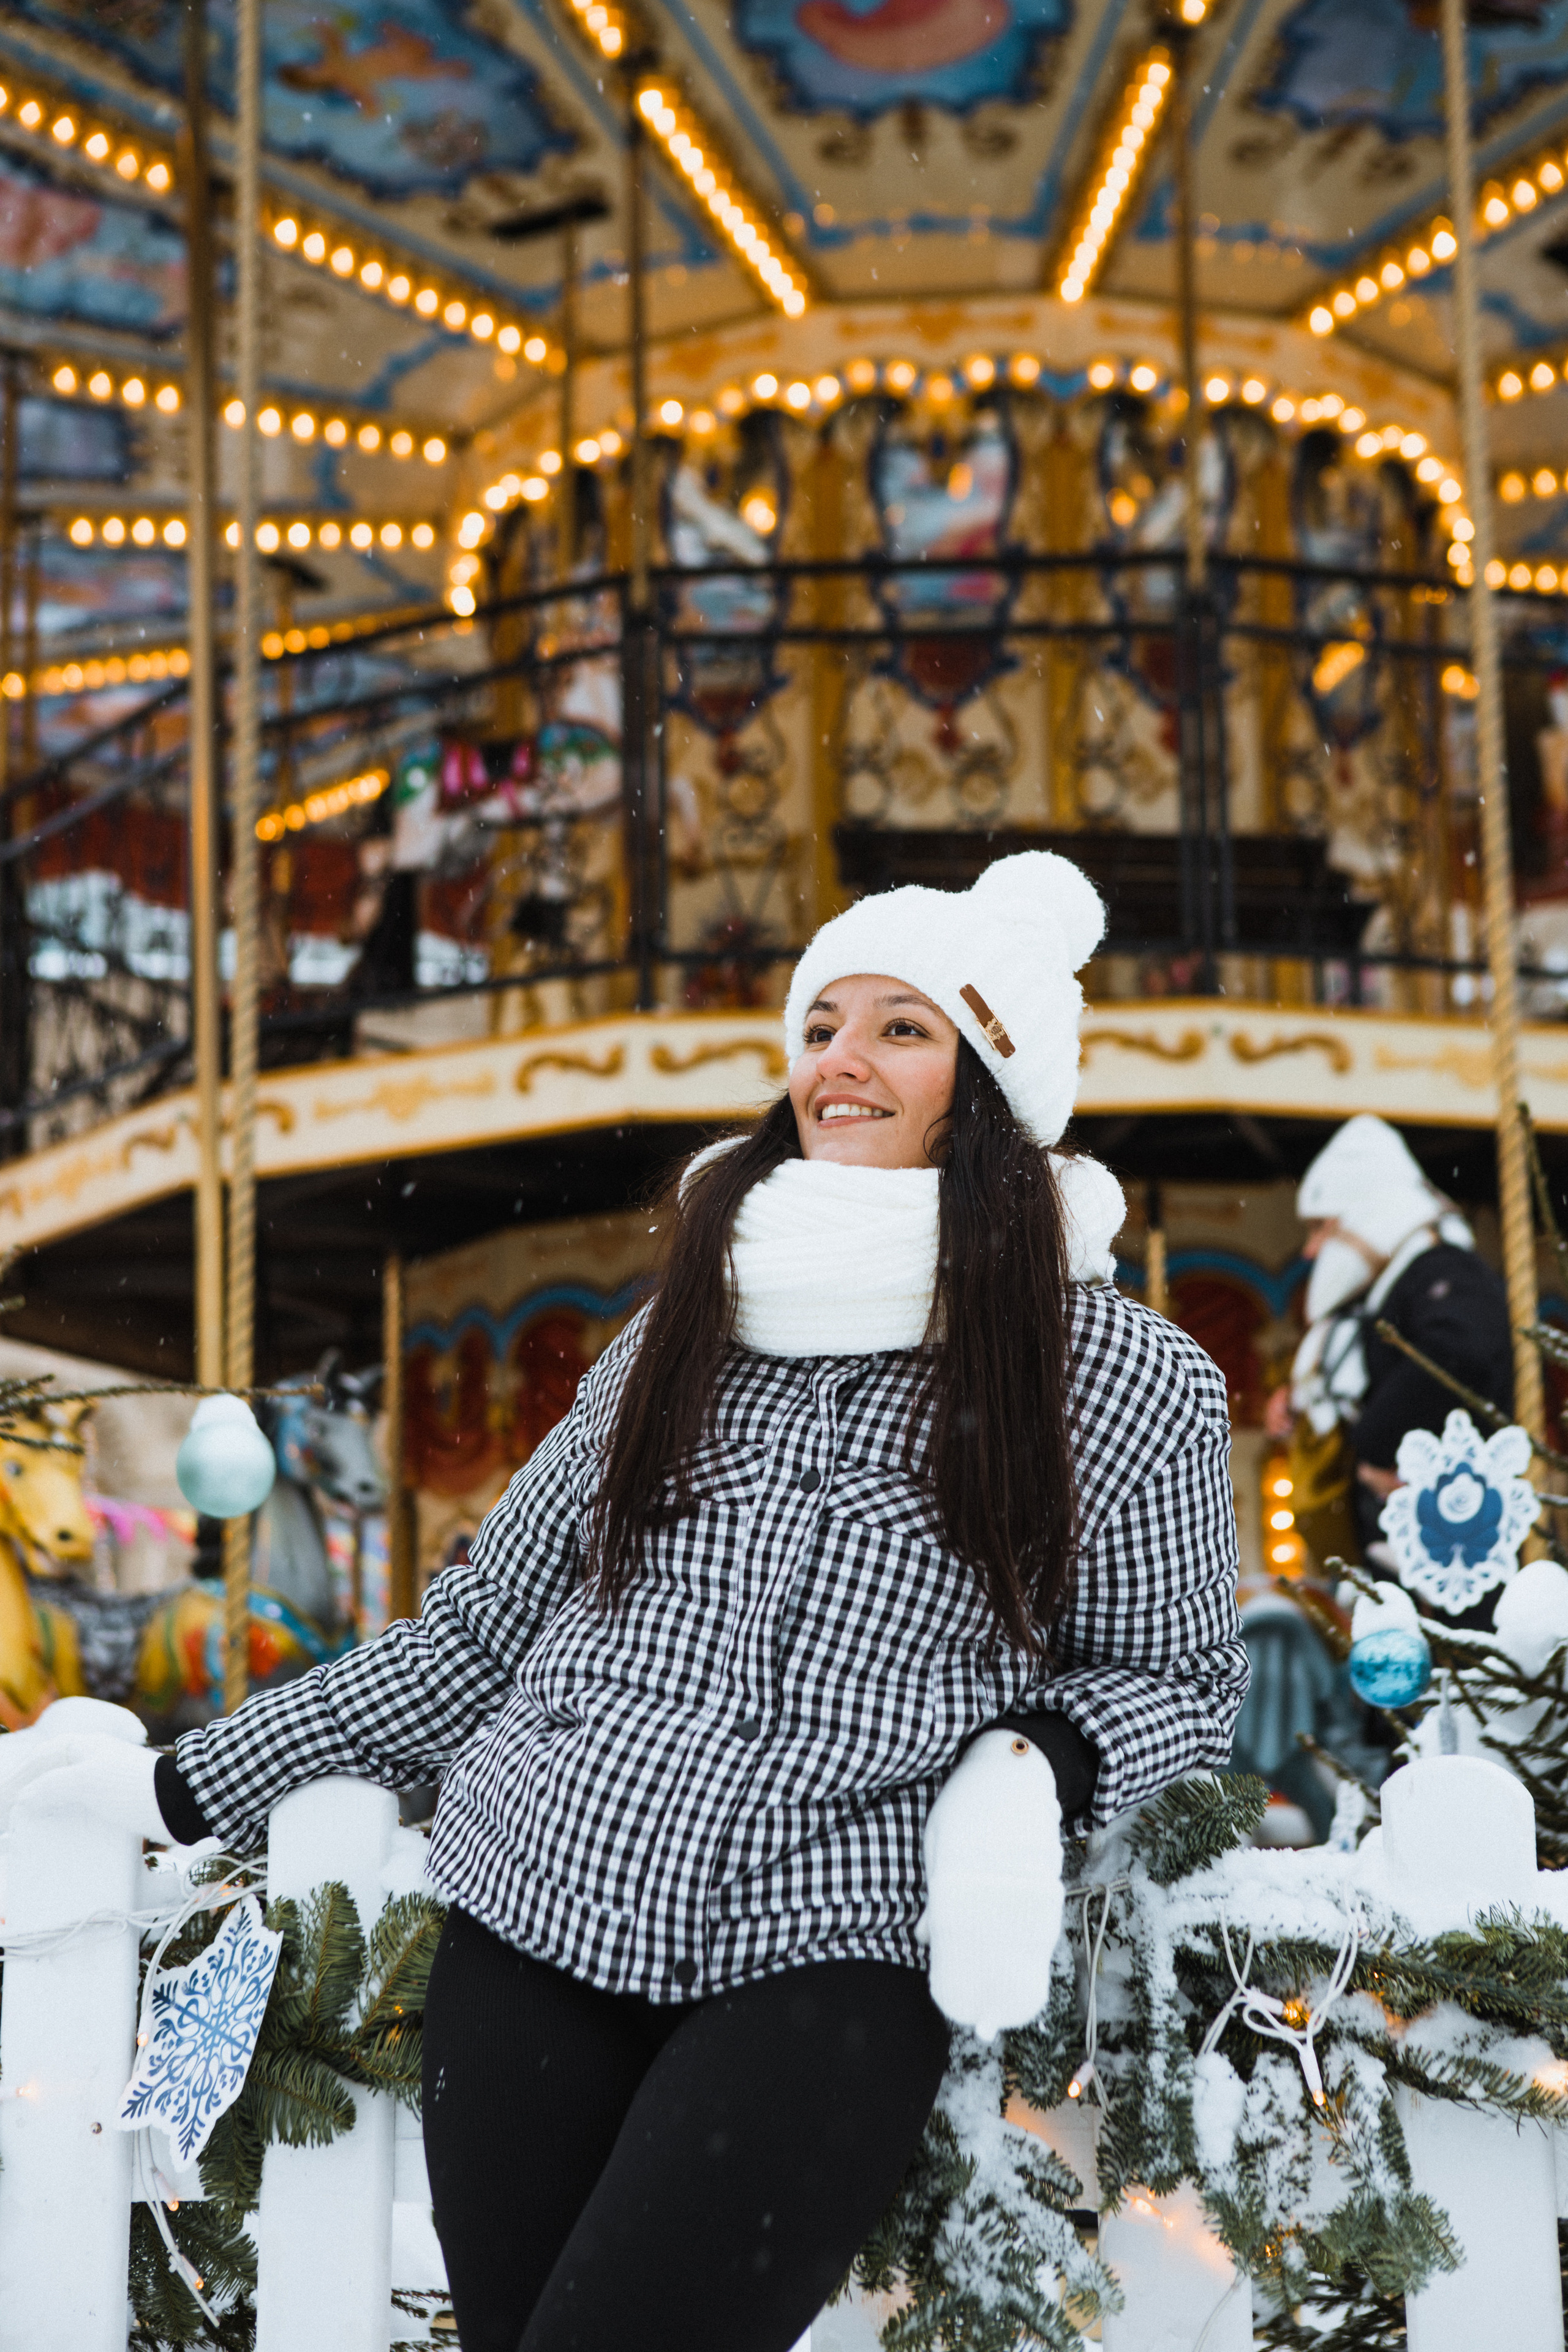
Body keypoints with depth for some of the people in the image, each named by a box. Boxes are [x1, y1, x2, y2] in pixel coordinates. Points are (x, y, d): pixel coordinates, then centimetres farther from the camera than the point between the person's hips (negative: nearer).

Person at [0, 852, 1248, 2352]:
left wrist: (1033, 1769, -11)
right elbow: (487, 1626, 18)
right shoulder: (682, 1335, 12)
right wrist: (187, 1788, 18)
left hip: (821, 1954, -3)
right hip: (532, 1906, 4)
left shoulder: (1132, 1383, 3)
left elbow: (1175, 1681, 12)